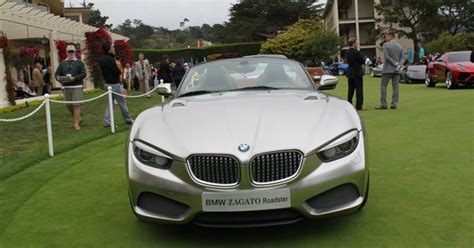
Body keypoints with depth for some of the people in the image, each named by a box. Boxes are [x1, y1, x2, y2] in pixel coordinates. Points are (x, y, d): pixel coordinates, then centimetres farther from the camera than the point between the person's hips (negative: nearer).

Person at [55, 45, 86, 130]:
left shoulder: (79, 63, 3)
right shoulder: (62, 63, 14)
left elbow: (84, 74, -5)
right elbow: (57, 74, 13)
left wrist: (74, 78, -18)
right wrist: (60, 79, -9)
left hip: (77, 87, -4)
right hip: (66, 87, 4)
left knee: (76, 105, -8)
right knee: (69, 105, 9)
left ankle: (76, 123, -2)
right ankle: (77, 118, 31)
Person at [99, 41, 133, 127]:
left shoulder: (102, 58, 8)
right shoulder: (110, 59, -22)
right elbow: (117, 72, -20)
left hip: (108, 83, 9)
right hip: (115, 84, -9)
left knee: (109, 103, 11)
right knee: (122, 102, 4)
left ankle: (106, 122, 9)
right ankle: (128, 119, 15)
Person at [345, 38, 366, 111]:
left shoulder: (347, 53, 6)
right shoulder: (357, 52, -16)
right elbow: (363, 61, -10)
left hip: (350, 73, 7)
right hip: (357, 73, -7)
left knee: (351, 90, 14)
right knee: (359, 90, -2)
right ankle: (359, 106, -3)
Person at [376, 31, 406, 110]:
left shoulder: (386, 45, -6)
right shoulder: (400, 46, 11)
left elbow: (386, 57, -15)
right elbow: (403, 58, 4)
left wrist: (396, 64, -12)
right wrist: (399, 65, -9)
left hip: (388, 69, -5)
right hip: (397, 70, 5)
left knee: (383, 86, 0)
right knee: (396, 87, 4)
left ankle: (383, 104, -5)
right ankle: (394, 104, 2)